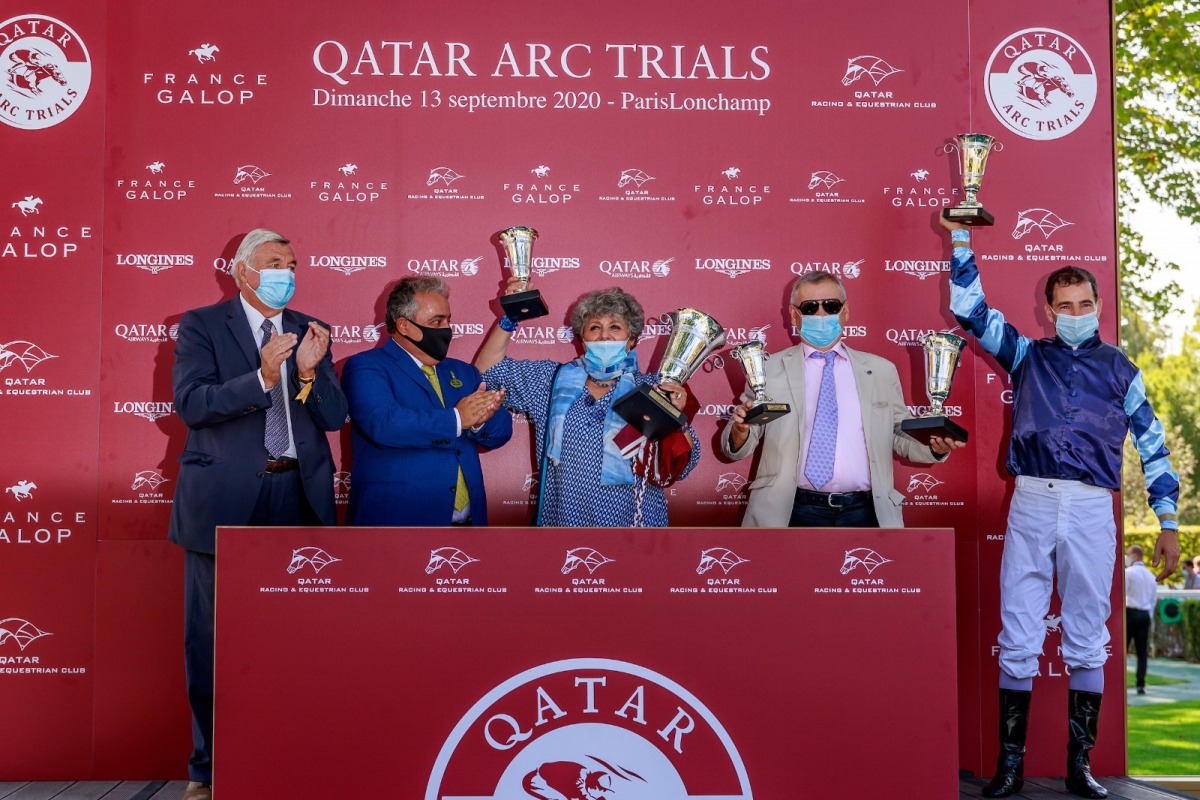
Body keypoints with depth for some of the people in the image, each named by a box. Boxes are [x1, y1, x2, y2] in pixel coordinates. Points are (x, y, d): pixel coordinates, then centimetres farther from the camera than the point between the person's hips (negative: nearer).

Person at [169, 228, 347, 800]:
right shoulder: (201, 325, 3)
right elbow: (191, 403, -11)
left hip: (297, 497, 3)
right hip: (224, 499, -3)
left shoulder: (310, 331, 13)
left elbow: (334, 417, 7)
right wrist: (260, 377, -23)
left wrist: (310, 370, -12)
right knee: (213, 637, 4)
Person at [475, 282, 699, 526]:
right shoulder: (553, 380, 4)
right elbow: (487, 370, 4)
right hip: (562, 519, 2)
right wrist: (510, 318, -5)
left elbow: (680, 468, -7)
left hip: (633, 520, -2)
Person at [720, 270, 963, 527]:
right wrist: (741, 428, -20)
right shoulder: (768, 370, 5)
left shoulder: (881, 371, 12)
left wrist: (935, 446, -7)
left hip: (865, 513, 2)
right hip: (793, 513, -1)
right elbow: (736, 448, 3)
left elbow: (900, 435, 14)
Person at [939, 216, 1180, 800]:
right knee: (1017, 639, 0)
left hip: (1091, 510, 0)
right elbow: (970, 309, 7)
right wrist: (961, 237, 1)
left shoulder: (1119, 370, 12)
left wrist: (1169, 524, 8)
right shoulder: (1027, 356, 12)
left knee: (1087, 641, 5)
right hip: (1030, 504, 0)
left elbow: (1152, 446, 12)